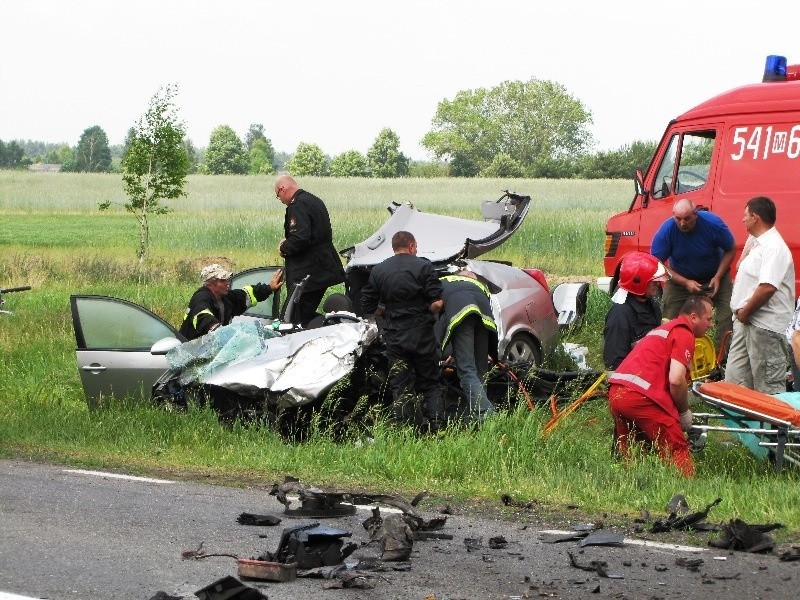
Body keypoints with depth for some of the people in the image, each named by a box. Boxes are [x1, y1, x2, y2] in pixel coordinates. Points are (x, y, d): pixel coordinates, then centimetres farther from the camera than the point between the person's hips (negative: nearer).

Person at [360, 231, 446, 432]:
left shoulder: (378, 271, 5)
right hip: (422, 335, -2)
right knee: (430, 385, 10)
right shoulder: (423, 266, -5)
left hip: (394, 337, 2)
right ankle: (436, 425, 2)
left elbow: (368, 307, 5)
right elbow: (437, 303, -12)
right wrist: (425, 314, 7)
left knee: (398, 387, 7)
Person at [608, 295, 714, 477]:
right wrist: (684, 412, 2)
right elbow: (676, 380, -12)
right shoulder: (684, 334, -1)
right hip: (641, 396, -9)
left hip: (615, 393, 9)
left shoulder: (665, 328, 29)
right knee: (677, 450, -3)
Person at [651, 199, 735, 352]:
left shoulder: (713, 223, -26)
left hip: (715, 277, 0)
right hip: (680, 279, 0)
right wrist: (685, 282, -26)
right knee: (667, 321, -7)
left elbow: (730, 250, -9)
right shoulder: (666, 230, -25)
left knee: (727, 316, -14)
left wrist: (718, 278, -20)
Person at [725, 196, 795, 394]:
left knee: (768, 387, -5)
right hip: (745, 322, 11)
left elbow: (767, 287, -27)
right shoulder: (756, 242, 15)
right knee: (735, 380, 13)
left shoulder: (774, 247, -17)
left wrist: (745, 312, -17)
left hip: (764, 327, -11)